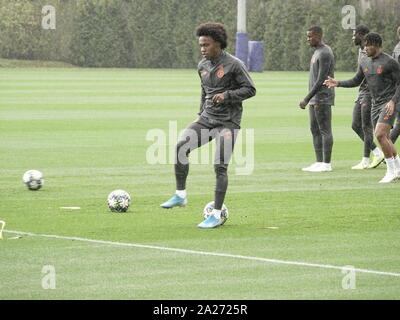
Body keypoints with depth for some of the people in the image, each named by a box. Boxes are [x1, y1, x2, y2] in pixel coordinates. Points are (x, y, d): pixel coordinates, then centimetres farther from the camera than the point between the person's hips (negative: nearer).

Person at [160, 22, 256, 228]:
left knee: (220, 167, -9)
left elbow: (250, 89, -7)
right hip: (207, 119, 6)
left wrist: (226, 95, -20)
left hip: (227, 122, -6)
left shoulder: (234, 65, -10)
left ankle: (216, 215, -1)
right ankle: (180, 195, -4)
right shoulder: (203, 66, 10)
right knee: (181, 146, -16)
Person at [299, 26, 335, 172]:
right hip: (314, 99, 10)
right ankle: (319, 163, 11)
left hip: (323, 98, -10)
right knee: (315, 130, 9)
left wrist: (307, 99, -19)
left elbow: (321, 79, -19)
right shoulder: (317, 52, 17)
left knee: (325, 130, -7)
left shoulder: (325, 53, -15)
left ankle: (326, 164, -5)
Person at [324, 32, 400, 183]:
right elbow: (356, 81, 16)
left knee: (380, 135, -20)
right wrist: (337, 83, 3)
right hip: (376, 105, 8)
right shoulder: (365, 62, 8)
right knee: (384, 138, 10)